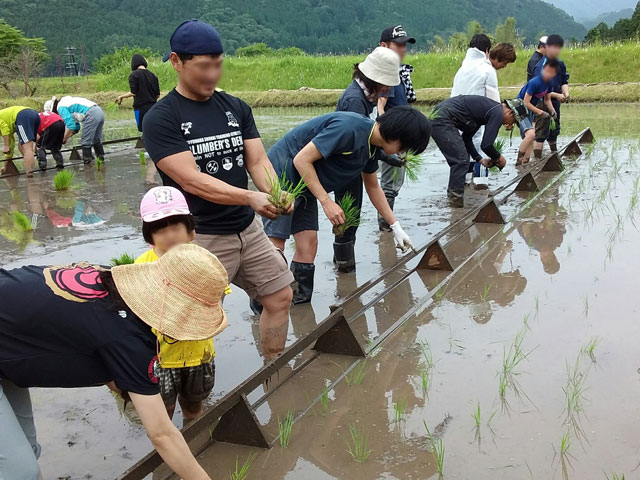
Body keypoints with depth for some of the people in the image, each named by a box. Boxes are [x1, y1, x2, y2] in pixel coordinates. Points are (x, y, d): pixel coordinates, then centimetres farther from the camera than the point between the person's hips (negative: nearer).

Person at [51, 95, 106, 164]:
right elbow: (76, 127, 30)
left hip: (91, 115, -10)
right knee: (97, 140, 20)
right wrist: (67, 137, 22)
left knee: (85, 142, -1)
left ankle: (87, 162, 3)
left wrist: (64, 139, 2)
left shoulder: (61, 108, 2)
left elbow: (70, 125, -9)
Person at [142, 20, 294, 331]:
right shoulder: (161, 119, -11)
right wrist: (250, 197, -32)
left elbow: (257, 161, 0)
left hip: (248, 229, 6)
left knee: (280, 298, 12)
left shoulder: (236, 107, 6)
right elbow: (191, 180, -21)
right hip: (199, 238, -6)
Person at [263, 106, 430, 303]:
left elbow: (373, 187, 19)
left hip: (304, 186, 9)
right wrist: (327, 202, -24)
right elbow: (302, 160, -26)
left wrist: (395, 227, 20)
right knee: (275, 246, -12)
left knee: (308, 245, 4)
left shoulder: (371, 146, 4)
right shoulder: (349, 128, -27)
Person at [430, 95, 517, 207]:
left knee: (459, 161, 17)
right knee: (461, 161, -8)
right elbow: (486, 145, -13)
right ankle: (457, 202, -5)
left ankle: (452, 196, 22)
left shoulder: (488, 107, 22)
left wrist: (479, 159, 24)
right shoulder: (498, 113, -8)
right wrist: (498, 158, 7)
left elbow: (466, 138, 26)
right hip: (442, 122, -10)